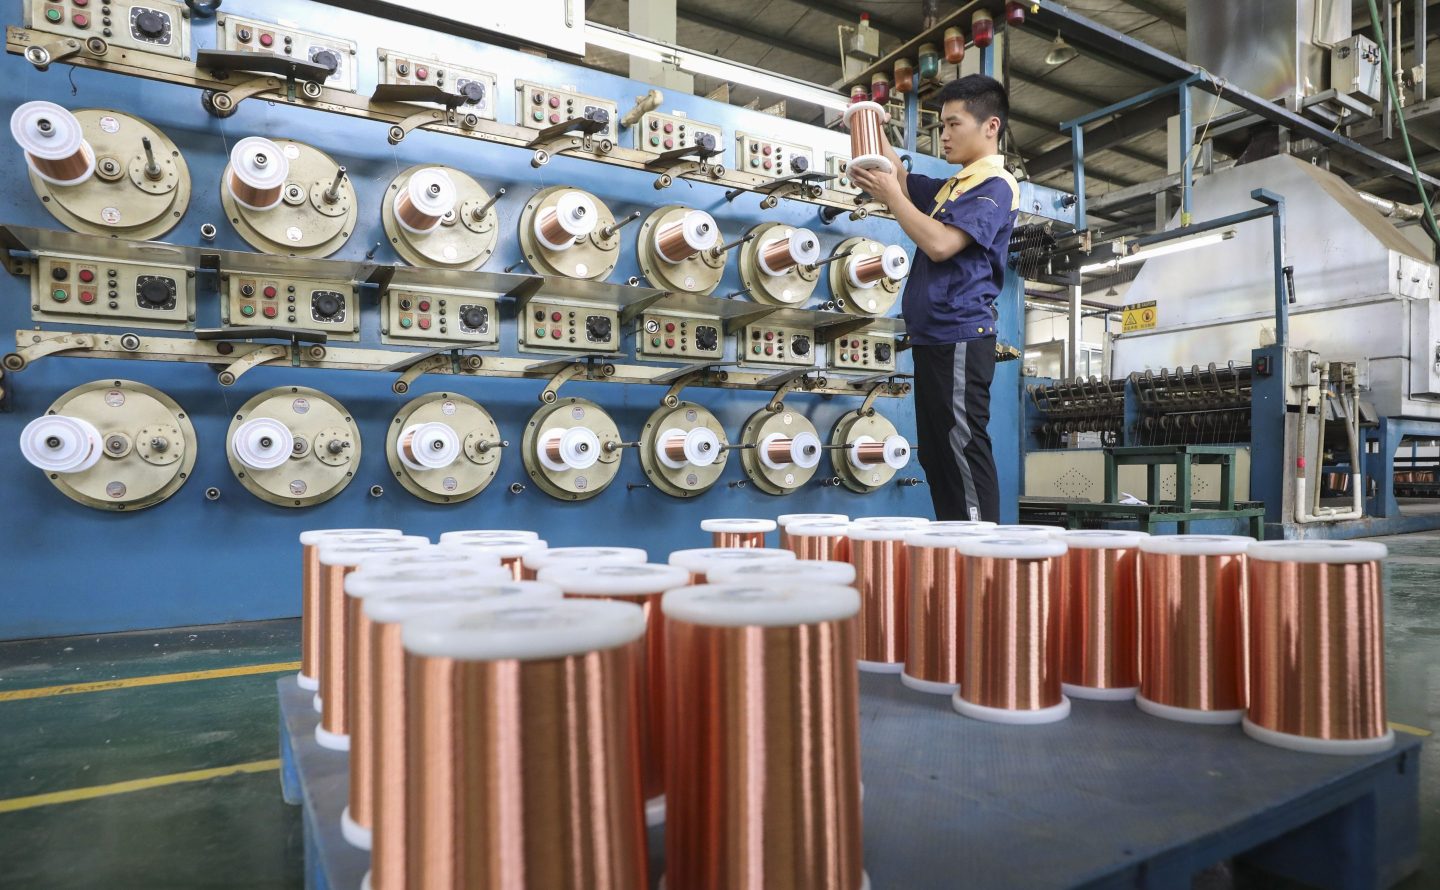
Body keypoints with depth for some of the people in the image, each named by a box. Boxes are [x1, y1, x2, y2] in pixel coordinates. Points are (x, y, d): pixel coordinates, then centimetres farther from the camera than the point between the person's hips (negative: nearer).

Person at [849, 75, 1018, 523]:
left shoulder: (996, 186, -7)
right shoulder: (952, 186, 21)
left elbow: (939, 243, -19)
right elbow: (902, 180, 31)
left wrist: (889, 194, -11)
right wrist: (875, 131, 16)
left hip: (960, 337, -10)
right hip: (932, 336, 10)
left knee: (964, 448, -10)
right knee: (936, 453, 11)